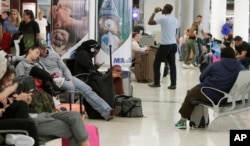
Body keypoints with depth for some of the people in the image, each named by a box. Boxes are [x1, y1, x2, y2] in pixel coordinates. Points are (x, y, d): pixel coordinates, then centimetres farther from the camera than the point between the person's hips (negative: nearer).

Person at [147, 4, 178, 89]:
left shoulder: (163, 18, -13)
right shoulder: (175, 19, 11)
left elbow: (150, 22, -12)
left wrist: (154, 12, -3)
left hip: (165, 45, -7)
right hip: (173, 44, 7)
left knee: (156, 63, 8)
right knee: (172, 64, 5)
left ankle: (156, 83, 11)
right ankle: (173, 84, 1)